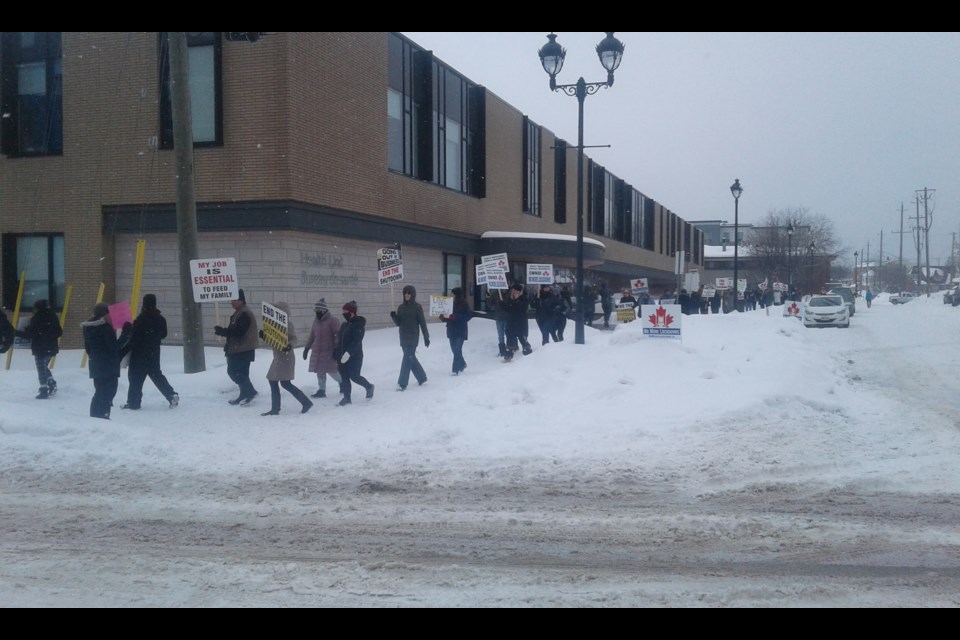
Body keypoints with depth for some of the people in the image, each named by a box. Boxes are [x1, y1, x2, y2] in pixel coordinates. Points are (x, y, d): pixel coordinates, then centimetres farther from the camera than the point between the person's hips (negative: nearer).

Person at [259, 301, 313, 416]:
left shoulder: (287, 323, -13)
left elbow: (294, 339, -17)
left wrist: (289, 346, -38)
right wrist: (263, 336, 0)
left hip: (285, 357, -10)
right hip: (278, 357, 10)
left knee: (285, 383, -12)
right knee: (272, 381, 11)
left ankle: (306, 402, -6)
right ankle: (275, 409, 17)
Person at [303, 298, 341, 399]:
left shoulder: (332, 320, -11)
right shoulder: (316, 321, 11)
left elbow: (338, 335, -13)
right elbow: (312, 335, 20)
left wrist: (337, 349, -18)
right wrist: (307, 348, 18)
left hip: (329, 351, -7)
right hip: (317, 351, 7)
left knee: (332, 371, -5)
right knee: (320, 372, 6)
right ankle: (321, 390, 13)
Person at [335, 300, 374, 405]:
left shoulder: (358, 325, -14)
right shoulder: (344, 325, 14)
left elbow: (356, 342, -24)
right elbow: (340, 340, 20)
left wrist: (348, 353, -34)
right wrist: (337, 355, 19)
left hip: (355, 356, -8)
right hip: (343, 356, 8)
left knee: (354, 376, -6)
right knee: (344, 376, 5)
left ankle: (369, 387, 19)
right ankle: (346, 397, 12)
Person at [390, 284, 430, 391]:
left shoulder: (417, 307, -6)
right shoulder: (401, 307, 8)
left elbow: (422, 322, -6)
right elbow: (398, 323, 9)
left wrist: (426, 337, -7)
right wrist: (394, 316, -12)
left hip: (413, 337, -6)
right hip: (403, 337, 6)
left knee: (407, 359, -9)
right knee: (410, 358, 12)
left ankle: (402, 383, -6)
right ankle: (421, 377, 29)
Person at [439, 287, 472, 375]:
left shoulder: (464, 304, -9)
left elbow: (470, 314, -15)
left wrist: (456, 317, -21)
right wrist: (443, 318, -8)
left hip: (460, 331, -6)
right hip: (452, 330, 6)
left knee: (457, 349, -9)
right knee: (454, 349, 13)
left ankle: (456, 369, -5)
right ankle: (462, 364, 34)